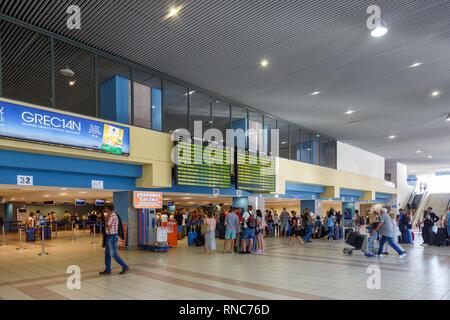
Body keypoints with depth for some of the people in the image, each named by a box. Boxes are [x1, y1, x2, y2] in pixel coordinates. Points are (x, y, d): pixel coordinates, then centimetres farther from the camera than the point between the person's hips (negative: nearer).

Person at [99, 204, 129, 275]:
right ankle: (107, 270, 20)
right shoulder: (111, 215, 13)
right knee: (107, 253, 13)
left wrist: (106, 218, -8)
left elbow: (108, 226, -20)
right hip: (110, 236, 10)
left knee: (113, 254, -5)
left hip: (112, 236, -10)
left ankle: (125, 267, -1)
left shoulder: (112, 216, -18)